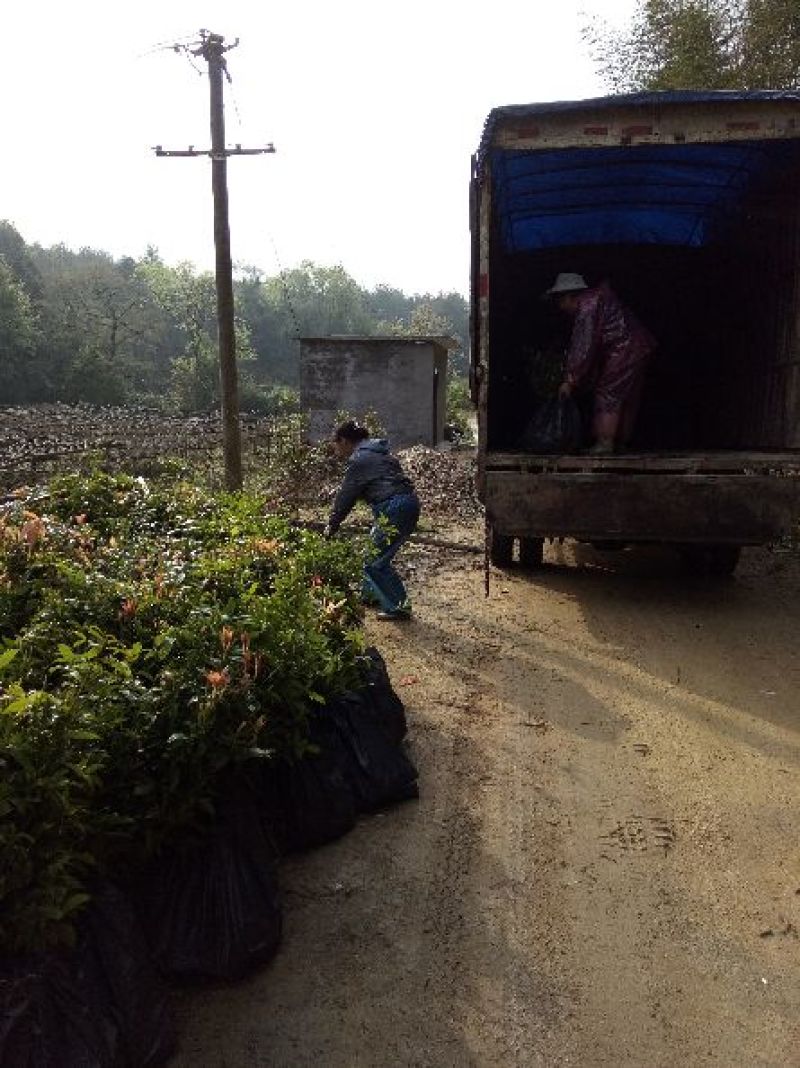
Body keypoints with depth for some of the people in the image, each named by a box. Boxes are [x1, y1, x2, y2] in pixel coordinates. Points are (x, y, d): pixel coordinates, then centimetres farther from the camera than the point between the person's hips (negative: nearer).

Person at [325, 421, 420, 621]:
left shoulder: (359, 459, -7)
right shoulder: (374, 453, 22)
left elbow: (345, 497, -3)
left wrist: (332, 526, 8)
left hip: (394, 510, -10)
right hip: (408, 504, 10)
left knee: (375, 561, 0)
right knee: (373, 551, 23)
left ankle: (398, 606, 5)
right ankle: (371, 594, 39)